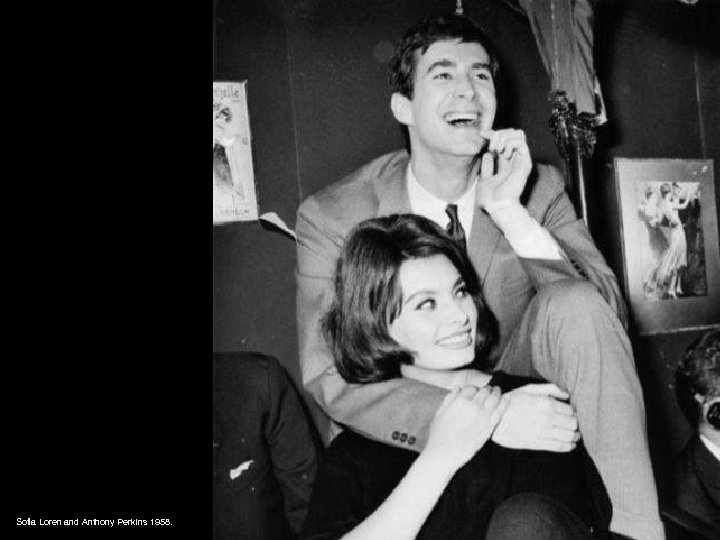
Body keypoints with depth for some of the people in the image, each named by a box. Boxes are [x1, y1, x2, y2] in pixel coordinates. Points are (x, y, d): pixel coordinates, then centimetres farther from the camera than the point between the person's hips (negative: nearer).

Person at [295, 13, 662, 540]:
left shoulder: (540, 189, -5)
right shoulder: (331, 216, -12)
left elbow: (607, 320, -11)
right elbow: (331, 376, -17)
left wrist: (511, 214, -25)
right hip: (405, 443, -2)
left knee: (576, 303, -25)